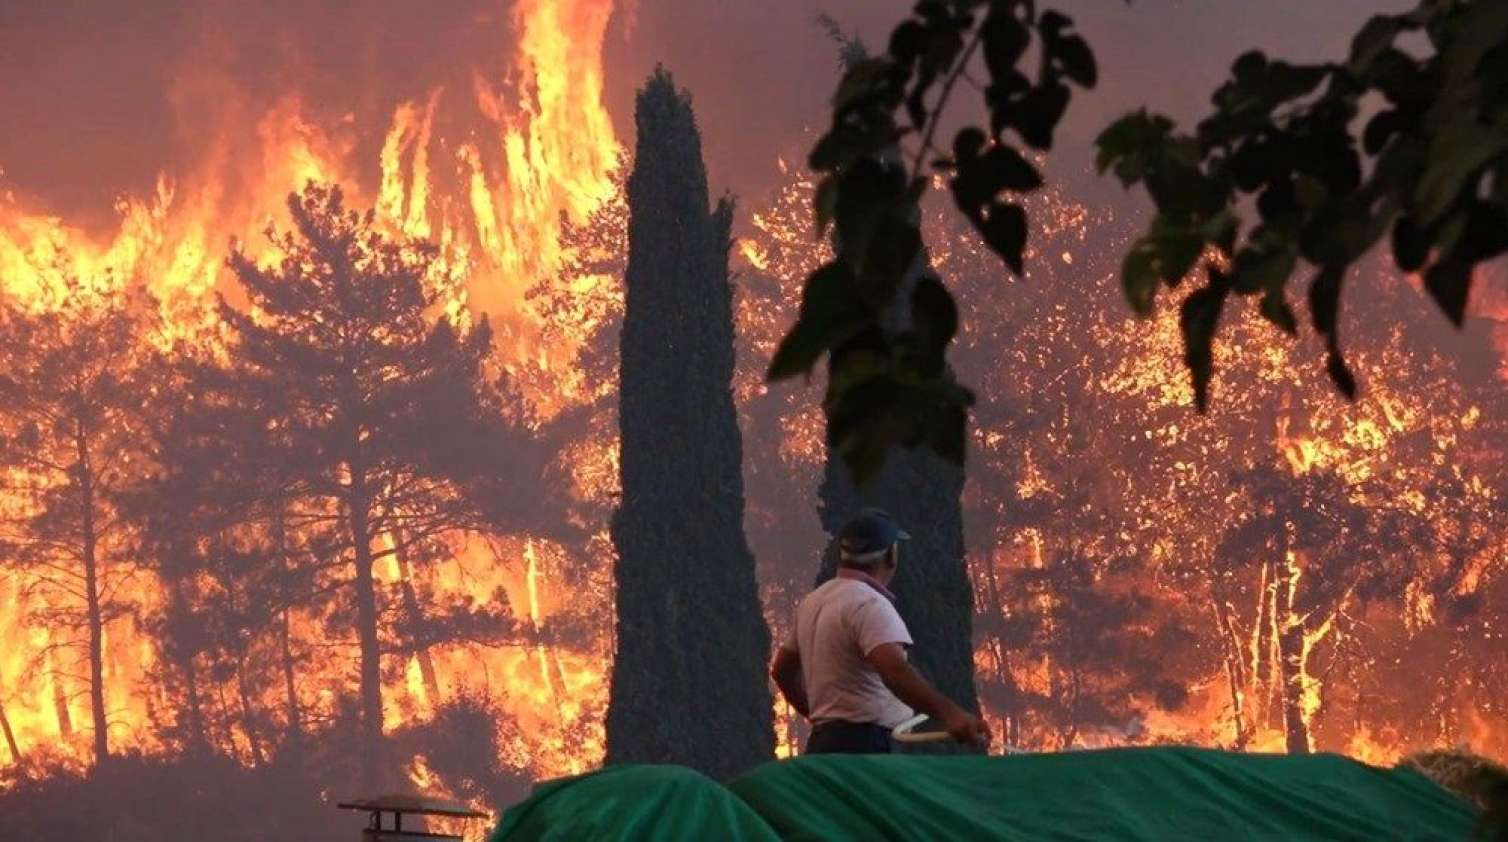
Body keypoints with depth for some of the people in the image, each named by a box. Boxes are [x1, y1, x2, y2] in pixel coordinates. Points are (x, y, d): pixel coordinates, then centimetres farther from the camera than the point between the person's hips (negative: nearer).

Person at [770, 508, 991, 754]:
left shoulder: (813, 602, 18)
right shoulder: (869, 604, -13)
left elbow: (783, 670, 28)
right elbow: (894, 670, -29)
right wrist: (948, 713, -37)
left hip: (823, 743, 10)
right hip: (865, 746, -10)